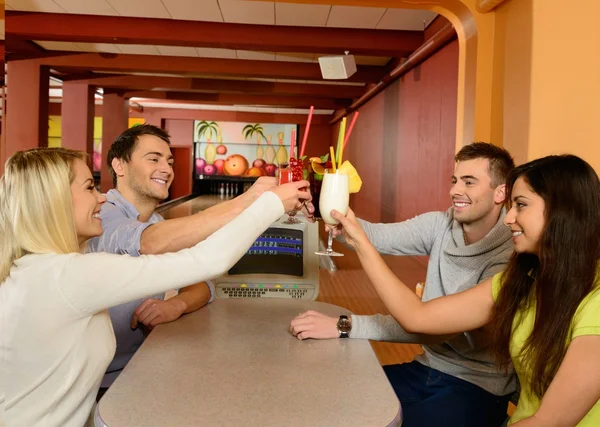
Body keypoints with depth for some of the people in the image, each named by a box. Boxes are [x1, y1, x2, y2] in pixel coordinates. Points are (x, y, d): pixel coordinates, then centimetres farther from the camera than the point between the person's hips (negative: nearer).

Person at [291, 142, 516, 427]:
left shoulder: (510, 258, -21)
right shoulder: (440, 225, 0)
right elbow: (378, 237, -11)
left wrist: (344, 327, -35)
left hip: (476, 386, -5)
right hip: (428, 368, 6)